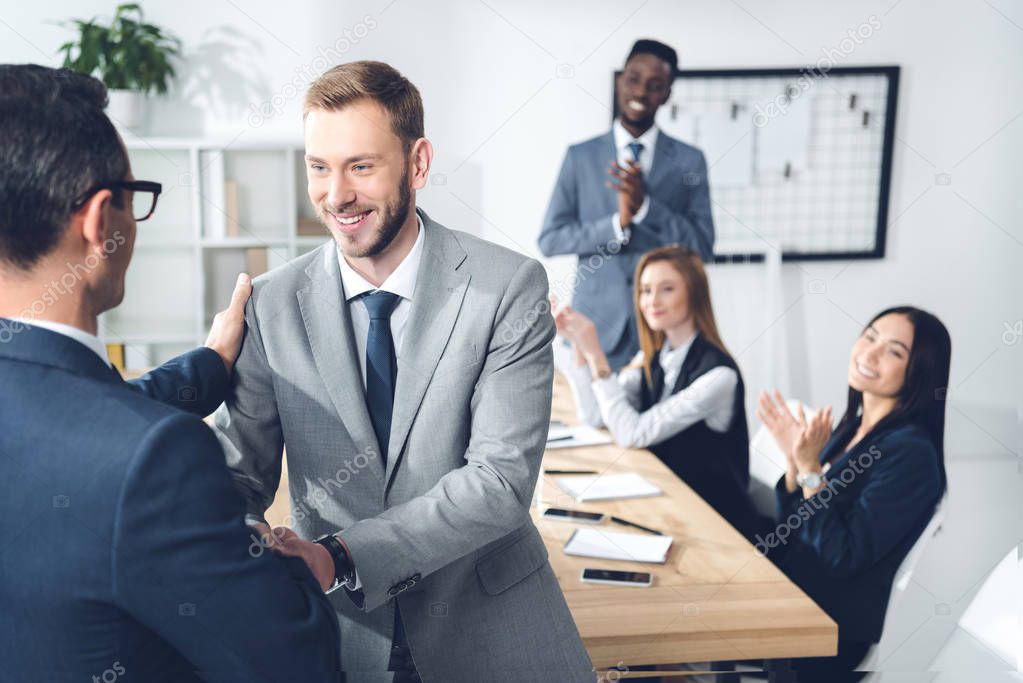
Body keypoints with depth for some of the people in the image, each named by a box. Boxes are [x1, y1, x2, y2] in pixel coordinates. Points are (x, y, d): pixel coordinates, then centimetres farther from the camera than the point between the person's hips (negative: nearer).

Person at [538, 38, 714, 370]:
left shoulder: (689, 161, 5)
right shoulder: (580, 156, 7)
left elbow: (702, 247, -1)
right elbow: (549, 239, 2)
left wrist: (644, 205, -15)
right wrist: (617, 222, -13)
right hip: (596, 321, 0)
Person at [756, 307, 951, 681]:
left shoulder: (910, 453, -18)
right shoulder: (851, 427, 4)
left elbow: (843, 557, -20)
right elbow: (791, 523, 8)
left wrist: (809, 467, -23)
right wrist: (794, 458, -7)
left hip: (830, 634, -7)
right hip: (784, 591, 7)